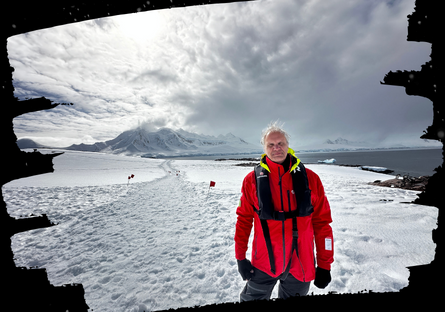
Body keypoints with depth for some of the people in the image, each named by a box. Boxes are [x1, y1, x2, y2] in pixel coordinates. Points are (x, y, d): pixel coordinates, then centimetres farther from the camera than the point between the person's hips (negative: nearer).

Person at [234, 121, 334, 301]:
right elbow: (244, 219, -3)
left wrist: (324, 265, 1)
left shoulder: (309, 178, -7)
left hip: (300, 264, 1)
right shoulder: (252, 180, -9)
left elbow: (322, 222, -2)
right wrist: (240, 258, -1)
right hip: (263, 264, 0)